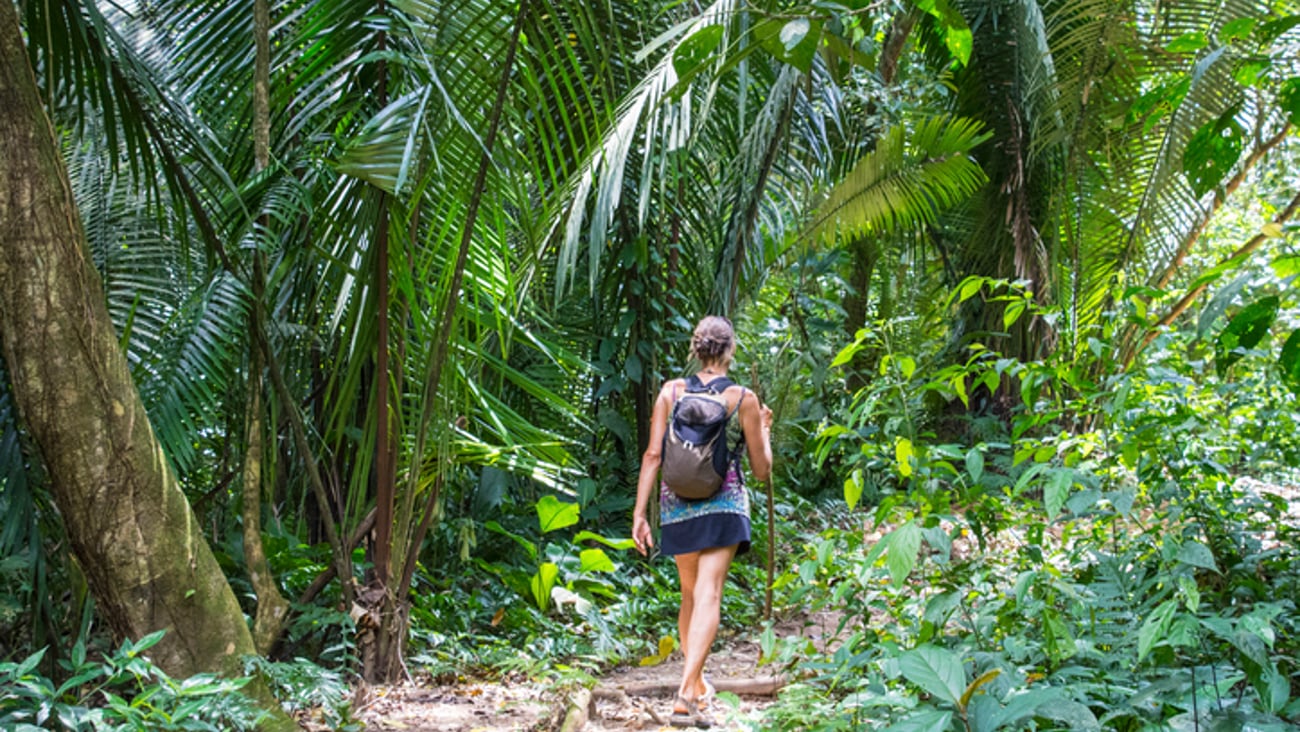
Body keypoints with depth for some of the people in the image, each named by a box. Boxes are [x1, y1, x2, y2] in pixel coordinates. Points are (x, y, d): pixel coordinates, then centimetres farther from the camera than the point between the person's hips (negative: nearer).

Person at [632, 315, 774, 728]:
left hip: (677, 505, 3)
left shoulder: (670, 392, 2)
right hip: (724, 505, -3)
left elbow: (653, 455, -3)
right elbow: (761, 470, 3)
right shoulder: (743, 400, -2)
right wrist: (764, 430, 20)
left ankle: (697, 684, 32)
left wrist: (640, 514, -1)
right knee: (708, 596, -10)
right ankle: (685, 696, -24)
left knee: (691, 595, 19)